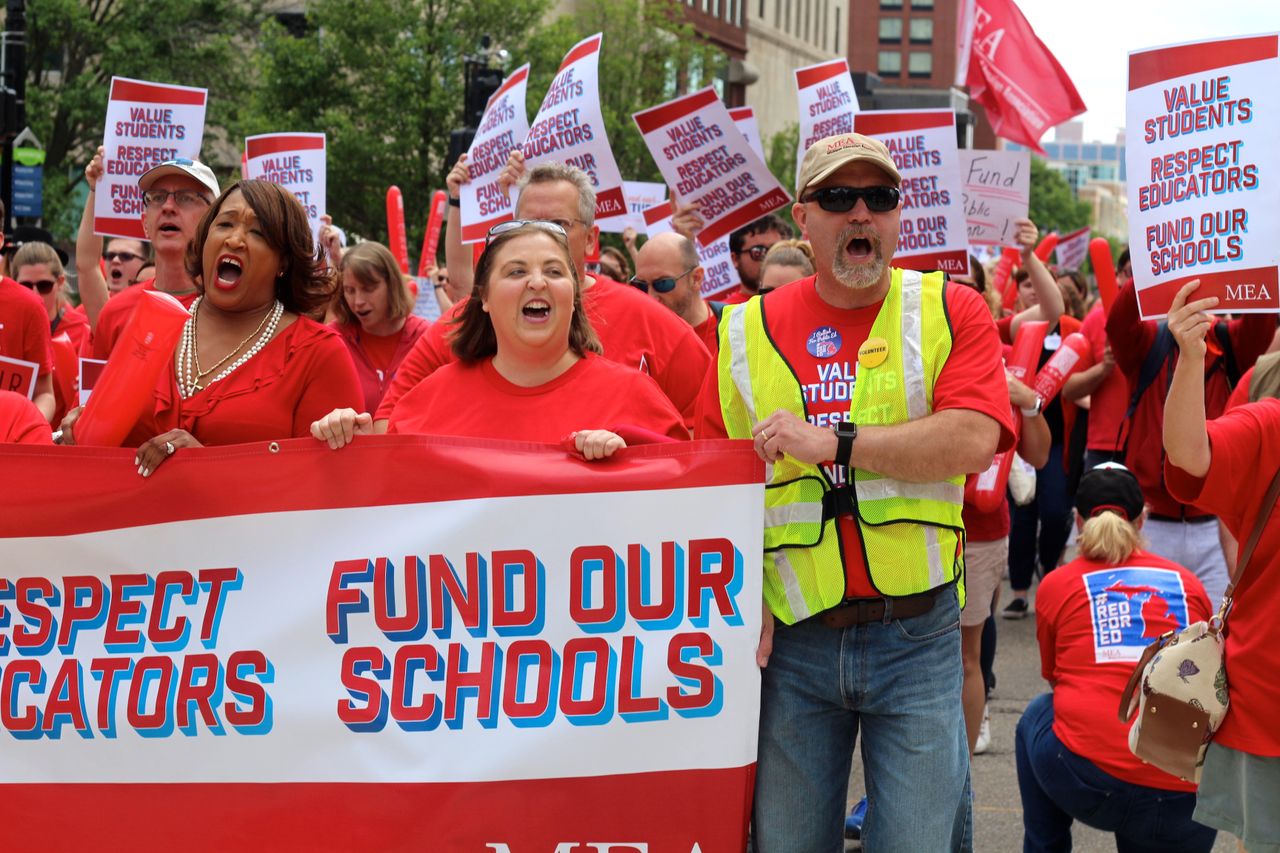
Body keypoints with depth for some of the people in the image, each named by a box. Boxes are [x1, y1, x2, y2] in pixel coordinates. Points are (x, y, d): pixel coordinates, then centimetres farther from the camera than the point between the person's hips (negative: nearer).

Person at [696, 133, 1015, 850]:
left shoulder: (952, 313, 0)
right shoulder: (747, 332, 5)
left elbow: (973, 441, -16)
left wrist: (830, 441, -17)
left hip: (917, 636, -2)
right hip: (791, 637, 2)